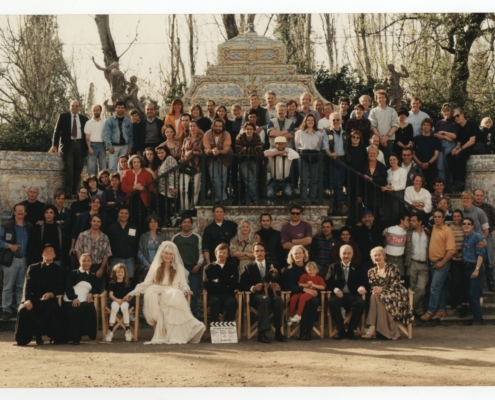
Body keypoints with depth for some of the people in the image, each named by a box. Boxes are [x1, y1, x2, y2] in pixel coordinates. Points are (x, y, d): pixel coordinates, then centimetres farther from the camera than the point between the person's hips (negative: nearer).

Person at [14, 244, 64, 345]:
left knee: (54, 310, -35)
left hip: (50, 300, -1)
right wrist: (27, 300, -17)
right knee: (23, 310, -30)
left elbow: (61, 287, 3)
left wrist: (52, 294, -19)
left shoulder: (59, 270, 16)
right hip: (33, 300, 1)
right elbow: (27, 286, 3)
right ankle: (23, 338, -11)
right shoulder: (33, 268, 16)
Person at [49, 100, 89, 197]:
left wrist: (87, 147, 7)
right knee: (68, 169, -13)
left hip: (80, 146, 2)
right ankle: (67, 192, -13)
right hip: (67, 145, -2)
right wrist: (54, 145, -3)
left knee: (78, 170, 1)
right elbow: (57, 131, 6)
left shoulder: (84, 119, 12)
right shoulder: (63, 116, 8)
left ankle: (75, 192, 6)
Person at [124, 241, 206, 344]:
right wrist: (131, 293, 0)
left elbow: (183, 284, 10)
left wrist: (186, 290, -15)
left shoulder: (179, 268, 16)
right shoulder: (155, 267, 17)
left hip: (174, 298, -1)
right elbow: (145, 284, 11)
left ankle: (175, 337, -40)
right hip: (158, 299, 1)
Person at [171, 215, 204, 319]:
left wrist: (199, 265, -7)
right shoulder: (175, 238, 9)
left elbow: (201, 253, 6)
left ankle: (194, 314, 0)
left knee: (194, 293, -5)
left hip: (194, 270, -1)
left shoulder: (197, 237, 6)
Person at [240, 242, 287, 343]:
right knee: (265, 299, -38)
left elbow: (278, 281, 14)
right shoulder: (249, 267, 11)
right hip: (256, 295, -2)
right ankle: (262, 333, -41)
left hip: (270, 293, 2)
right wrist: (253, 288, -19)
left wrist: (277, 286, -10)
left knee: (278, 300, -33)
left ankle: (278, 332, -29)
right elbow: (242, 285, 1)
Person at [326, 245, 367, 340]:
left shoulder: (357, 267, 18)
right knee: (332, 301, -35)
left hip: (353, 295, 1)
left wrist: (362, 287, -16)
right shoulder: (334, 267, 15)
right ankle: (341, 330, -23)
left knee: (362, 302, -33)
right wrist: (335, 289, -15)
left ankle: (351, 330, -20)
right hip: (339, 295, -1)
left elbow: (363, 281, 9)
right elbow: (328, 282, 6)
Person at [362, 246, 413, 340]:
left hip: (394, 294, -4)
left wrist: (382, 289, -22)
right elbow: (371, 286, 7)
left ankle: (373, 328, -38)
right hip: (378, 293, 4)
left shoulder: (392, 268, 3)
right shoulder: (371, 271, 16)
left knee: (380, 298, -35)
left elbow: (395, 284, -7)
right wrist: (374, 290, -19)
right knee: (374, 296, -33)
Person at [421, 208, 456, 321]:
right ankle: (442, 309, 19)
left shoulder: (448, 231, -14)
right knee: (440, 287, 13)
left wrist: (442, 262, -18)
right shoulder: (434, 228, 9)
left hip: (441, 263, -7)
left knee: (434, 287, -9)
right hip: (432, 262, 7)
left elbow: (451, 250, -18)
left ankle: (431, 311, -5)